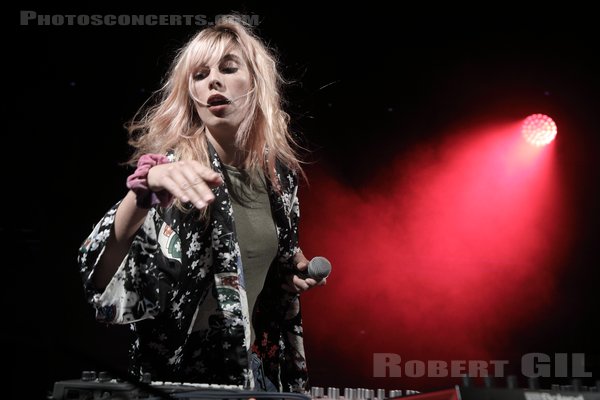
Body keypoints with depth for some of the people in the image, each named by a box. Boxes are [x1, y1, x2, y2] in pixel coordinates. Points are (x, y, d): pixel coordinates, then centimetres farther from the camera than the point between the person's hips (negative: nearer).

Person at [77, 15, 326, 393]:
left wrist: (296, 270, -1)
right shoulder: (172, 167, -13)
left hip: (255, 370, 5)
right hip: (177, 372, -4)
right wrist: (146, 185, -42)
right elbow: (101, 274, -28)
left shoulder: (279, 173, 1)